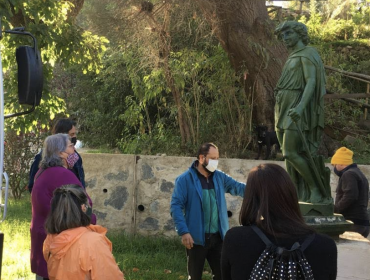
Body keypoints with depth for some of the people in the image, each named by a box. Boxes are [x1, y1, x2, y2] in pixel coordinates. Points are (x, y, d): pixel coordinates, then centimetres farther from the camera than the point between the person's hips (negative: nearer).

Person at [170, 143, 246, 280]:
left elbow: (238, 187, 2)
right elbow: (176, 206, -12)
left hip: (217, 237, 5)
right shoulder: (185, 179, -8)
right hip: (196, 238, -5)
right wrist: (183, 232, -21)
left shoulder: (220, 177, 9)